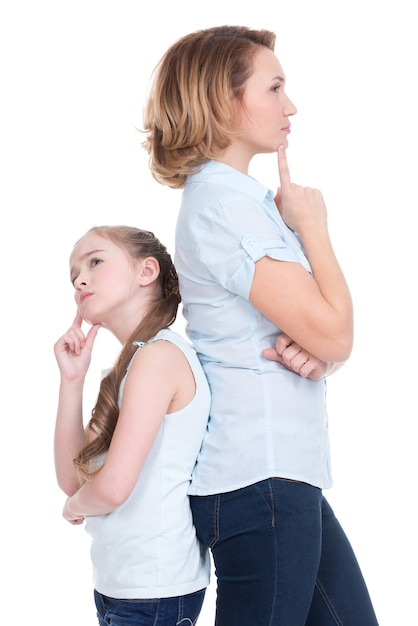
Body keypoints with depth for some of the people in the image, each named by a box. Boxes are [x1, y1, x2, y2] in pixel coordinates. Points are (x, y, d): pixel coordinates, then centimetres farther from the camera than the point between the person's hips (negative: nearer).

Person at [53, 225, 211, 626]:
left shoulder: (159, 354, -16)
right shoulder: (131, 365, 11)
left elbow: (113, 486, -24)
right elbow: (72, 480, 8)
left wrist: (76, 506, -2)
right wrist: (72, 379, 2)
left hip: (153, 591, -8)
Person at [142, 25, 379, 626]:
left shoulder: (241, 198, 16)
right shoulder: (224, 204, -15)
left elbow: (331, 339, 14)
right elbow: (335, 336, -18)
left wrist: (314, 352, -10)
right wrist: (312, 223, -6)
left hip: (286, 471, 10)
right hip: (261, 478, -10)